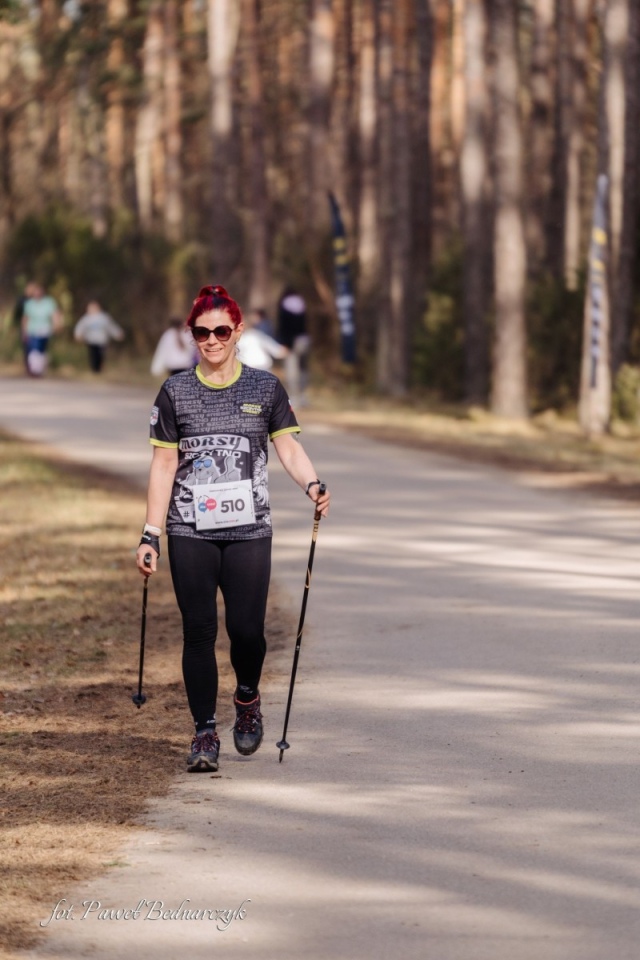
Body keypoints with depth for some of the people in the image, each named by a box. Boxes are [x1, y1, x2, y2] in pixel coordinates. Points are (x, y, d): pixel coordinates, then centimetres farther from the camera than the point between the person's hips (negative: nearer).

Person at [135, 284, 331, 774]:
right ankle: (205, 731, 7)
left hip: (249, 531, 0)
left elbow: (289, 447, 5)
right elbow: (163, 465, 6)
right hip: (190, 534, 0)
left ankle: (247, 697, 24)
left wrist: (313, 485, -16)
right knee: (199, 632, -3)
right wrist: (150, 535, 3)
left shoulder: (265, 388, 5)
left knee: (246, 629, -7)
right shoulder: (176, 392, 5)